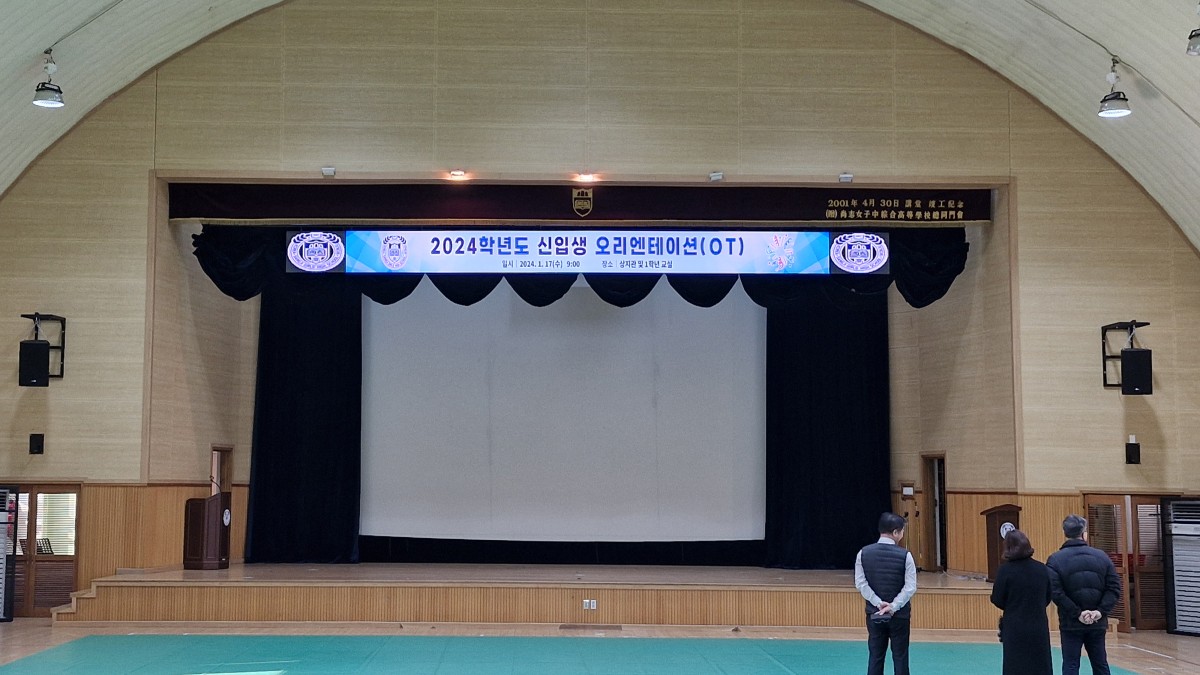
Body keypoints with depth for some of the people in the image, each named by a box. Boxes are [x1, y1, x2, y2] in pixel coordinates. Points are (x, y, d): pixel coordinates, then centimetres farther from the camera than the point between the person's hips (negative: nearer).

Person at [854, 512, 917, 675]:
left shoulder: (864, 553, -3)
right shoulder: (905, 555, -11)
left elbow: (860, 583, -6)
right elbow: (910, 587, -14)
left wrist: (879, 603, -9)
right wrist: (893, 606, -14)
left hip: (874, 613, 3)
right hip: (899, 614, -2)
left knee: (875, 656, 9)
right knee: (900, 656, 6)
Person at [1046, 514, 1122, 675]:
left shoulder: (1056, 559, -6)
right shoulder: (1101, 556, 3)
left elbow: (1055, 592, -17)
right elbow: (1114, 588, -2)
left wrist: (1077, 613, -13)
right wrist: (1101, 611, -7)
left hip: (1071, 624, -3)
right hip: (1097, 624, 3)